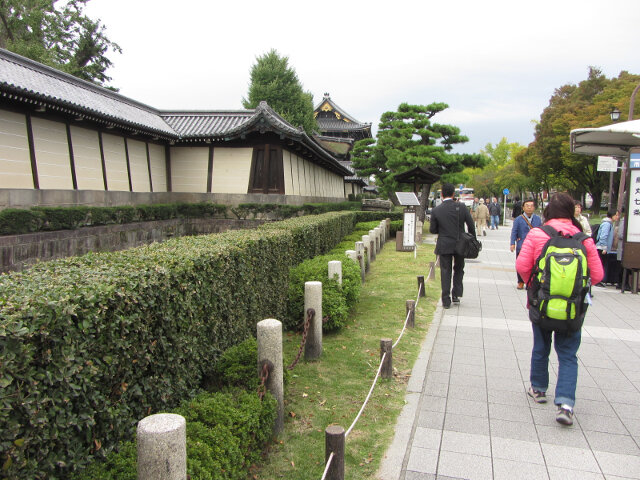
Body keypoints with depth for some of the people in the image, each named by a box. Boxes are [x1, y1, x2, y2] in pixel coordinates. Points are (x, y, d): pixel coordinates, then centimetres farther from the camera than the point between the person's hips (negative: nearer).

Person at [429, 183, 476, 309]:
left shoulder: (436, 210, -9)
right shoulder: (461, 207, -7)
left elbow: (432, 230, -3)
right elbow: (471, 225, -3)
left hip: (444, 246, -1)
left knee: (445, 272, 7)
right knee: (459, 269, 21)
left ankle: (446, 301, 7)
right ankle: (456, 294, 16)